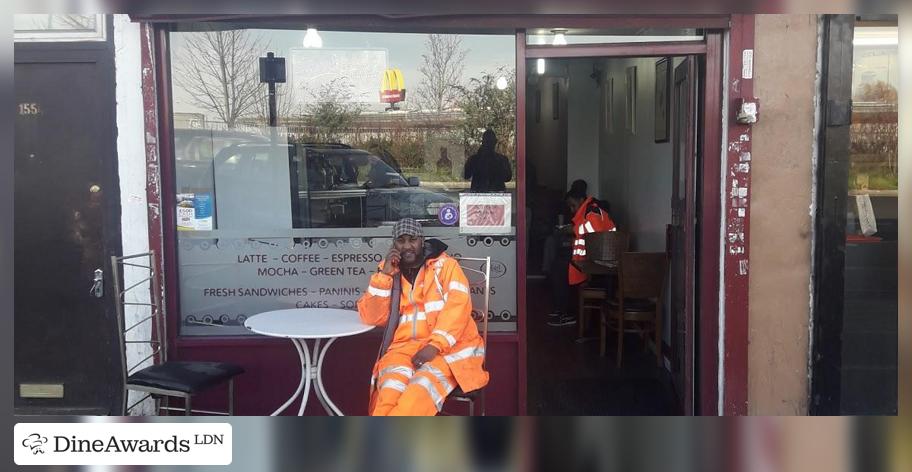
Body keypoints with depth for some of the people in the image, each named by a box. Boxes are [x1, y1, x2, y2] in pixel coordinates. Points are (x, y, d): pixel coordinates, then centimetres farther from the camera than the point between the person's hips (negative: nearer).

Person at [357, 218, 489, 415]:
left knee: (425, 380, -34)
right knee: (391, 388, -30)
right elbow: (372, 317, 5)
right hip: (405, 347, 3)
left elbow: (457, 307, -8)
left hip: (449, 347, -2)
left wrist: (434, 346, -20)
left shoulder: (445, 265, 6)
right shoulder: (389, 273, 15)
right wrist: (384, 275, -5)